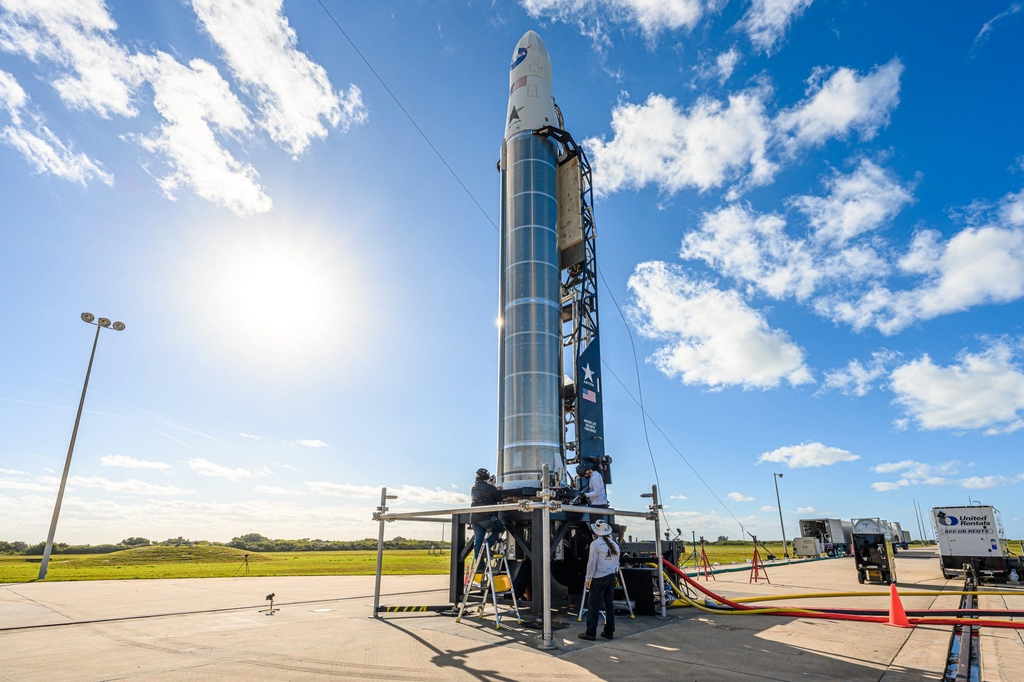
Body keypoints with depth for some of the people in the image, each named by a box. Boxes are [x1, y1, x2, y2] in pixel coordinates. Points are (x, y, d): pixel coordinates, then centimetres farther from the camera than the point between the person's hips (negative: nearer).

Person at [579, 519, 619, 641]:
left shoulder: (595, 544, -11)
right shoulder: (614, 544, 10)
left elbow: (592, 563, -12)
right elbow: (617, 563, 14)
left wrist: (588, 579, -7)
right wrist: (614, 575, 20)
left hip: (599, 578, -7)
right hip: (611, 577, 7)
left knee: (594, 605, -3)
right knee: (609, 604, 11)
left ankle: (590, 633, -1)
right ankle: (609, 632, 17)